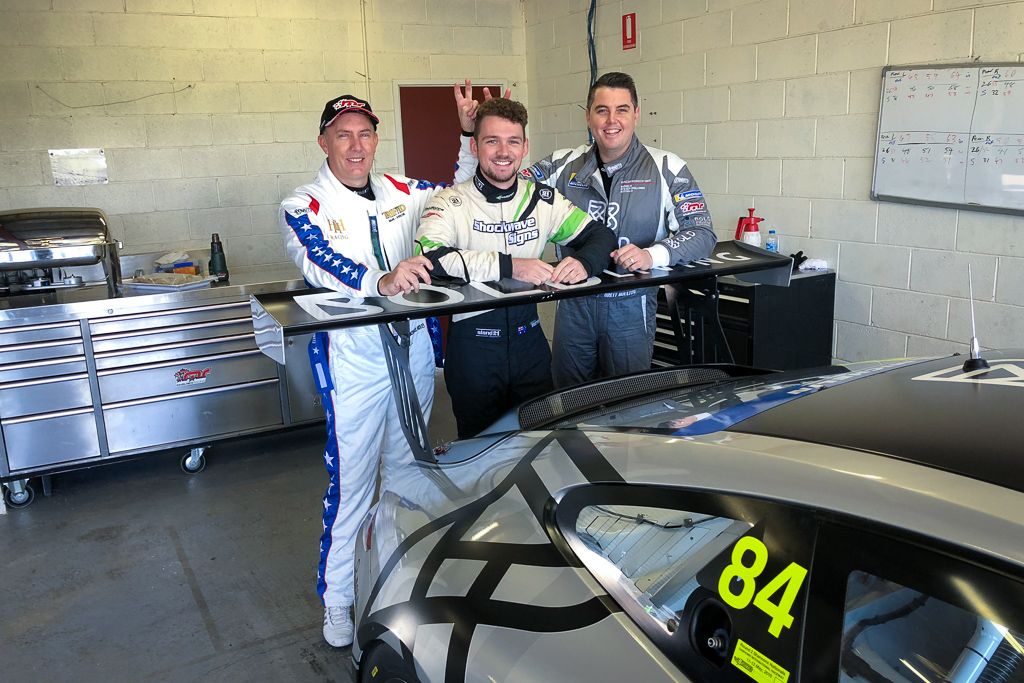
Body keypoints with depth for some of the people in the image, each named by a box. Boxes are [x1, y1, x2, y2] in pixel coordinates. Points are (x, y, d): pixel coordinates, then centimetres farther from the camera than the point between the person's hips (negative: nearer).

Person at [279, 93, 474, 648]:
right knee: (350, 482, -1)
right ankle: (337, 597, 16)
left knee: (409, 472, 16)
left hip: (414, 349, 5)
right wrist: (379, 281, -46)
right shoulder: (304, 207, -5)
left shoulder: (402, 193, 8)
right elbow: (320, 261, -26)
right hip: (352, 358, -5)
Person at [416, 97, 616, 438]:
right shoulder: (452, 203, -9)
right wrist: (508, 266, -30)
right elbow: (428, 256, -26)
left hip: (529, 338, 4)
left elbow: (601, 234, 8)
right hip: (474, 343, -4)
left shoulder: (544, 200, 4)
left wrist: (584, 262, -17)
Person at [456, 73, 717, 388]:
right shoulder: (563, 165, 2)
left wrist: (653, 254, -28)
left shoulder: (666, 169, -7)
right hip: (573, 304, 3)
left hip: (631, 306, -2)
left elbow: (702, 234, -9)